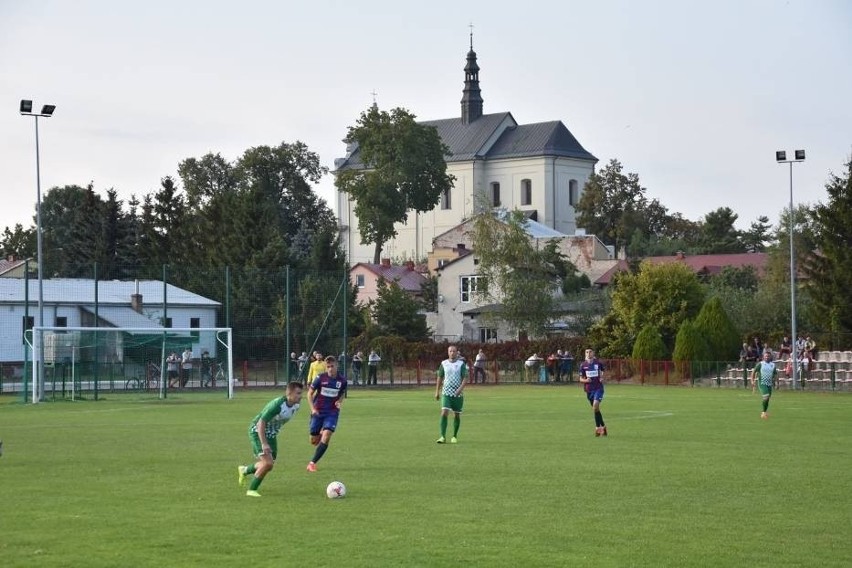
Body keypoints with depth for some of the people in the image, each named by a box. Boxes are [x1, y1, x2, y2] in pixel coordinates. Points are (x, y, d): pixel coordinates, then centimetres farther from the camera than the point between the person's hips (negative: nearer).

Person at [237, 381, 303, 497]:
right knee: (268, 463, -20)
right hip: (258, 432, -8)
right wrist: (264, 444, -36)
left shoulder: (295, 405, -8)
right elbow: (261, 423, -31)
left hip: (271, 434, 8)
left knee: (269, 465, 13)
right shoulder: (277, 405, -33)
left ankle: (244, 470, 41)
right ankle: (252, 490, -3)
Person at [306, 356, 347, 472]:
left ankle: (312, 463, -9)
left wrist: (339, 402, -6)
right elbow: (310, 393, 0)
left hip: (332, 412, 0)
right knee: (314, 441, 5)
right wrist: (312, 408, -11)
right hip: (318, 412, 0)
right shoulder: (321, 378, -9)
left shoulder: (342, 380, -4)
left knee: (326, 438, -18)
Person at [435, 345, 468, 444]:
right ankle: (443, 436, -14)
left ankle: (454, 436, 20)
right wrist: (437, 392, 10)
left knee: (457, 415, 7)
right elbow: (440, 378, 13)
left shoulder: (461, 364, 0)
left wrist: (460, 388, -21)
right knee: (444, 413, -13)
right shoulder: (444, 364, 6)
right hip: (446, 393, 1)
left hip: (458, 394, 0)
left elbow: (465, 378, -5)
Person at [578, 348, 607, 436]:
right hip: (589, 389, 3)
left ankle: (597, 427, -12)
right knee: (595, 409, 9)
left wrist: (602, 378, -4)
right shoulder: (583, 365, 3)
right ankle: (603, 426, 25)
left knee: (595, 406, -20)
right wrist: (585, 380, -16)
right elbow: (581, 379, 6)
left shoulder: (598, 363, 1)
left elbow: (602, 372, 17)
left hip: (598, 388, -3)